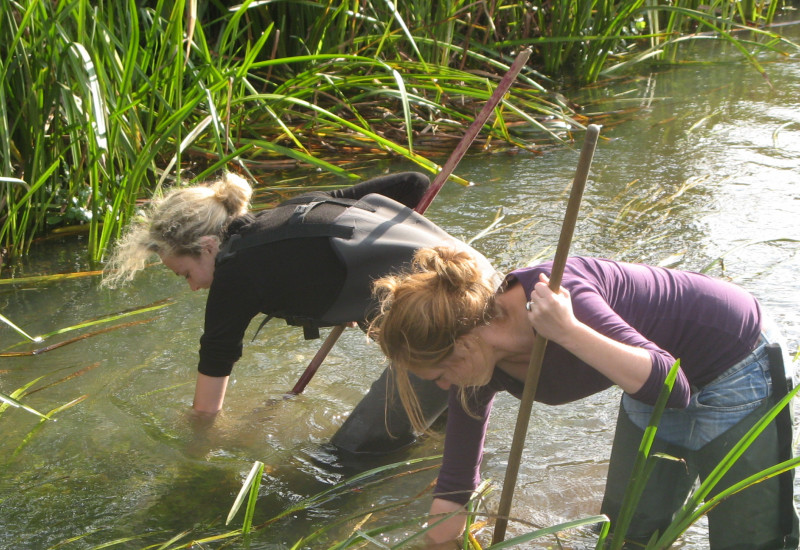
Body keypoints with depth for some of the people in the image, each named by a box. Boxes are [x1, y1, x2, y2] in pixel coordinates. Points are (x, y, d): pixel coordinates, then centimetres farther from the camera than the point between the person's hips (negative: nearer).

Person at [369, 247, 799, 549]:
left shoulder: (557, 296, -35)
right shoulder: (483, 364, -12)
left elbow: (669, 387, -39)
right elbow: (454, 484, -3)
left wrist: (568, 330, -45)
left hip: (737, 373, -7)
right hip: (655, 390, 7)